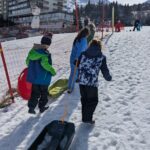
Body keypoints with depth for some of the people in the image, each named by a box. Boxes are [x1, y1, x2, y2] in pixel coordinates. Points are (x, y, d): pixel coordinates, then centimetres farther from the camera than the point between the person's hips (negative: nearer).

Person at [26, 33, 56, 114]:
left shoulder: (33, 50, 0)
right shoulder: (45, 53, -20)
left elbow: (27, 61, 6)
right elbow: (45, 64, -32)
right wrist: (53, 71, -17)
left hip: (33, 77, 5)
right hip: (43, 78, -5)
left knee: (35, 93, 18)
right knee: (44, 93, 16)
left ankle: (31, 107, 15)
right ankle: (42, 107, 28)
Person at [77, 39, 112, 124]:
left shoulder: (83, 54, 8)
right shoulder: (101, 57, 0)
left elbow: (76, 64, 11)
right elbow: (104, 70, 1)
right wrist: (108, 77, 20)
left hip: (82, 81, 4)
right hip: (92, 82, -4)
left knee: (84, 99, 20)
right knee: (93, 100, 13)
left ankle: (85, 117, 30)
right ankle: (88, 118, 10)